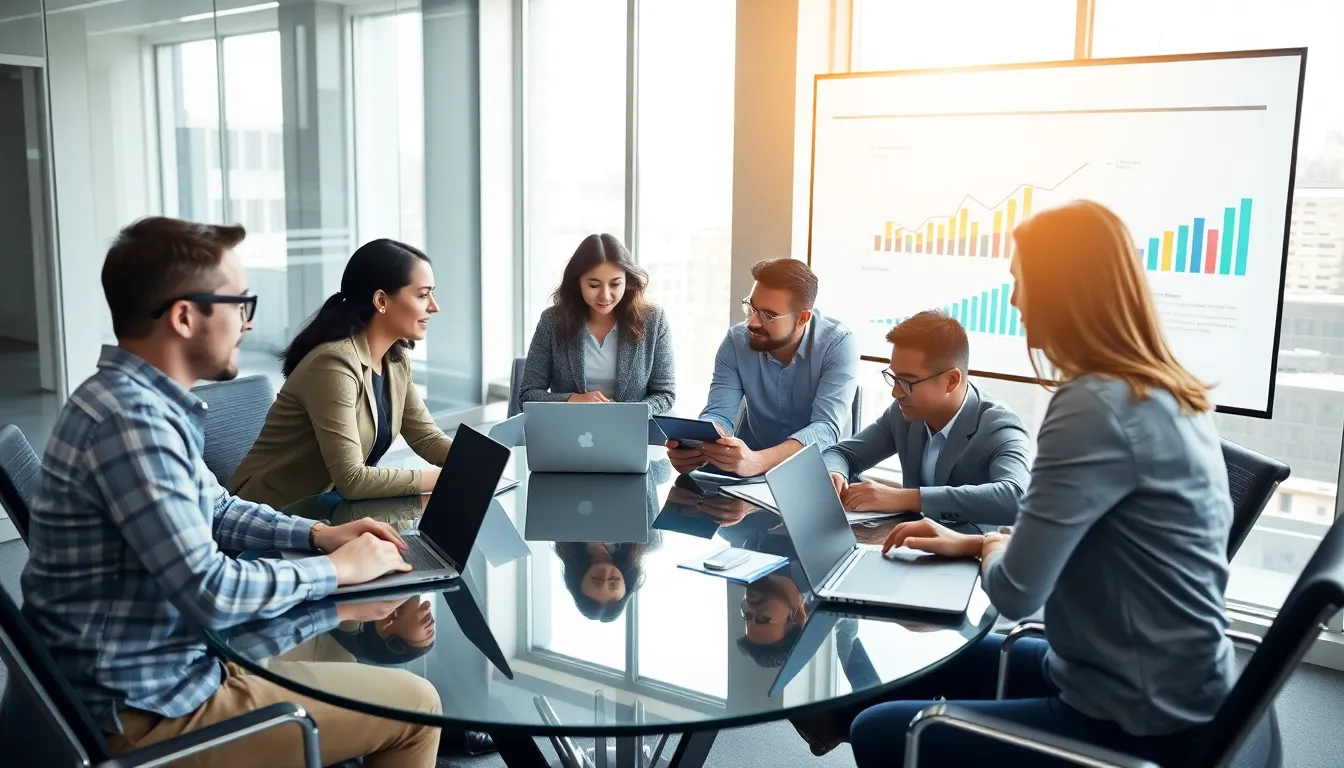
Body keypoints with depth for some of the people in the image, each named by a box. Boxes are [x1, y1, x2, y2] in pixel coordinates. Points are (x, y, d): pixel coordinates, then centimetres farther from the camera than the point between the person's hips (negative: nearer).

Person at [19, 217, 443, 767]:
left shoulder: (131, 396, 5)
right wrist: (338, 569, -14)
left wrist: (318, 534, 4)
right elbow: (210, 591, -29)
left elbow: (213, 509, 18)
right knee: (415, 705, -5)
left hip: (147, 671, 10)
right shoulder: (133, 419, -27)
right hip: (150, 709, -10)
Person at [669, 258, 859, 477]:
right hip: (752, 457, 2)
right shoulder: (736, 341, -9)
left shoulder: (838, 345, -18)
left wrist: (757, 462, -46)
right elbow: (719, 414, -14)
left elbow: (827, 427, -28)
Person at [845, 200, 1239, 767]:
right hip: (1168, 695, 9)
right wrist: (975, 542, 11)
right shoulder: (1167, 393, 4)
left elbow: (1015, 593, -24)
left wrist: (991, 548, -2)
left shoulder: (1096, 407, -26)